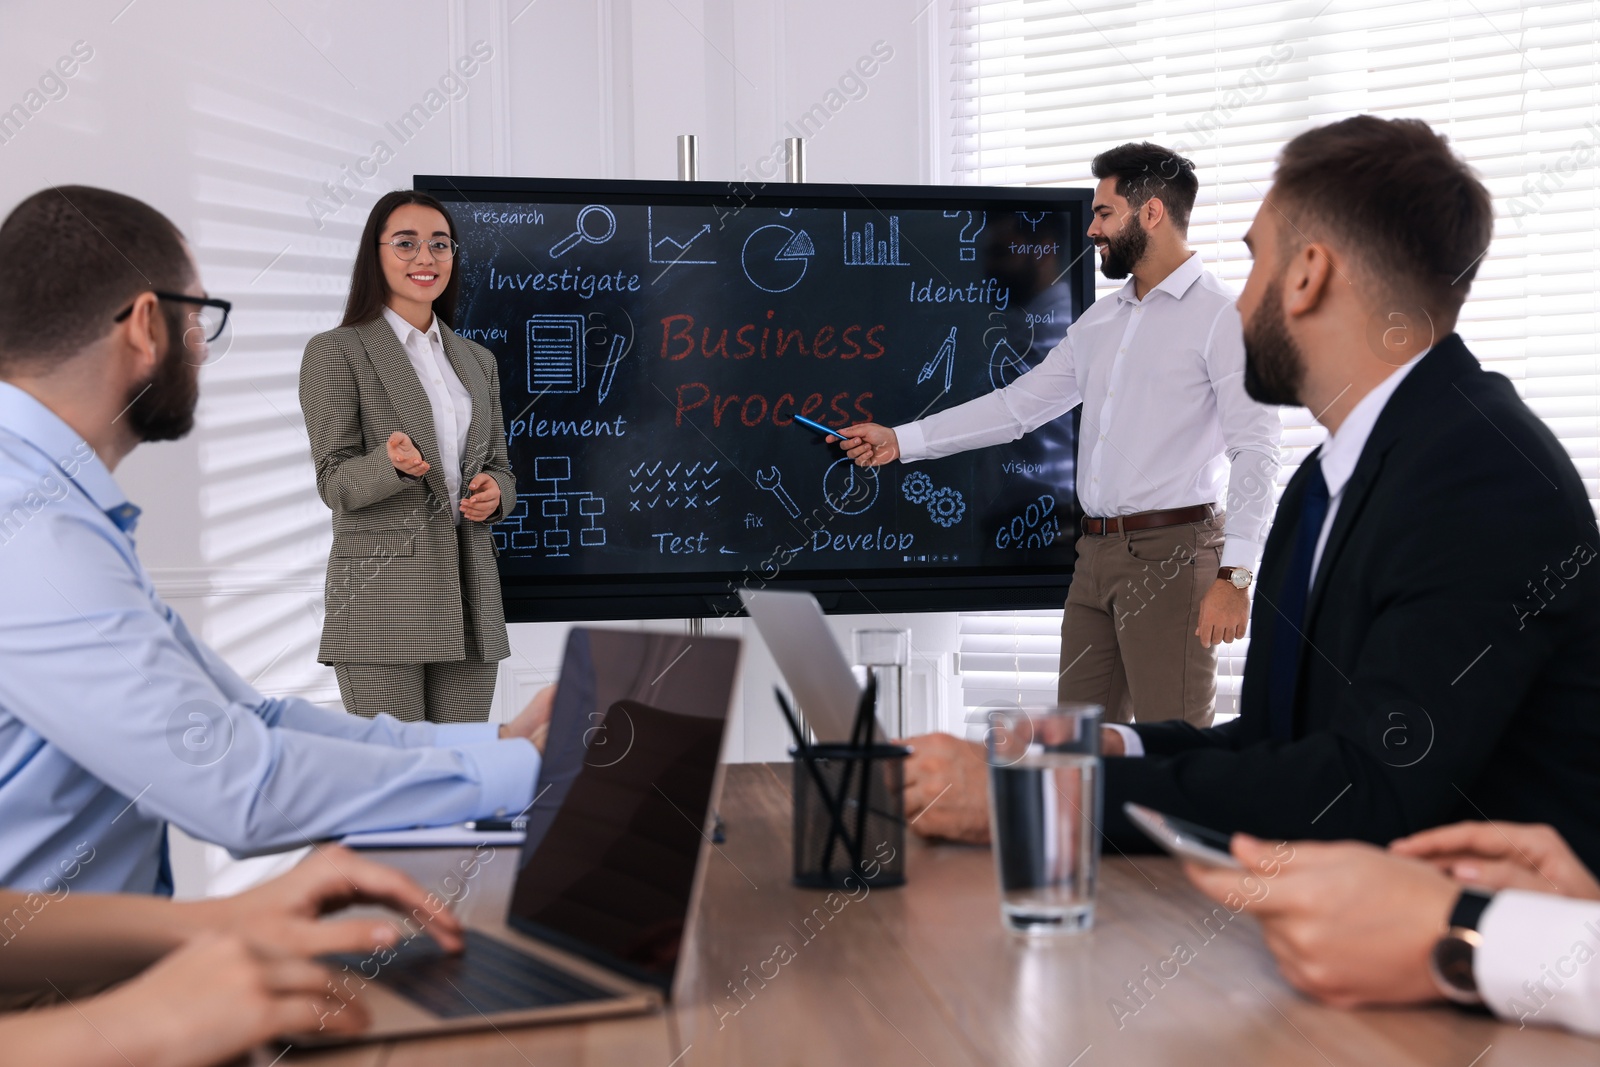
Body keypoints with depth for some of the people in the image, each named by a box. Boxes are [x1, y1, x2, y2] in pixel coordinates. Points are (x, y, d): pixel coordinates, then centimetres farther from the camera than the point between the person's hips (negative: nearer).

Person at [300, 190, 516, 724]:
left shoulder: (477, 360, 18)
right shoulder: (336, 351, 1)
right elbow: (335, 481, -4)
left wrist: (493, 492, -3)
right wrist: (394, 463, -25)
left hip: (469, 589, 5)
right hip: (381, 594, -5)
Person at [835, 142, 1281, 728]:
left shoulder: (1221, 317, -6)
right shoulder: (1099, 322, 18)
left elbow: (1256, 453, -12)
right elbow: (1018, 404, 20)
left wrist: (1233, 576, -19)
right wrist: (900, 440, 16)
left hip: (1171, 553, -8)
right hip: (1096, 554, 8)